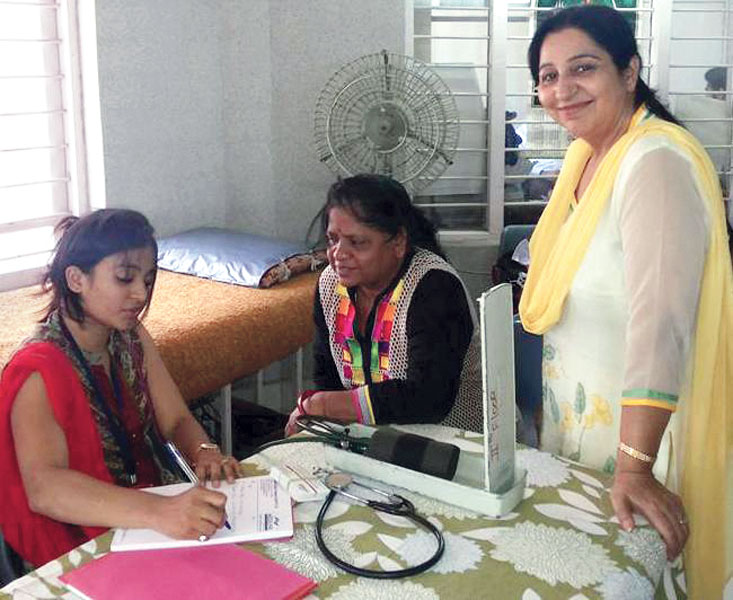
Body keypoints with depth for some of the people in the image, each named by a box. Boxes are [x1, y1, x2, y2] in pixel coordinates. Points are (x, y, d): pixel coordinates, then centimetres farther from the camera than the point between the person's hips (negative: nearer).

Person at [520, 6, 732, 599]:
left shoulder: (657, 163, -25)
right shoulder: (585, 154, 4)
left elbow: (660, 324, -33)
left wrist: (634, 467, -36)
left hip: (637, 417, -8)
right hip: (576, 408, 8)